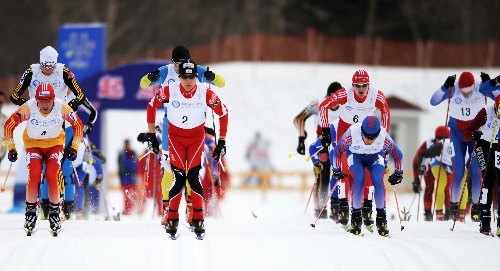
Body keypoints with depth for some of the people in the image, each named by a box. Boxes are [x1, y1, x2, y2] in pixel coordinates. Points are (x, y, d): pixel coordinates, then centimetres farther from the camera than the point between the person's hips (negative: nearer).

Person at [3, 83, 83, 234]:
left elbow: (78, 125, -7)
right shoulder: (27, 109, -27)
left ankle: (54, 213, -1)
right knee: (34, 176, -21)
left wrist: (74, 147, -8)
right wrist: (11, 148, -9)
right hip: (33, 144, 0)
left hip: (55, 144, 0)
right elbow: (9, 126, -12)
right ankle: (31, 211, -2)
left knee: (52, 176, -19)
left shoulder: (62, 108, -24)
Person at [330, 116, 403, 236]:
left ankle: (381, 218, -12)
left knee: (378, 179, -26)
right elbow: (337, 151, -17)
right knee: (359, 178, -28)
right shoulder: (352, 134, -35)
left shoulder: (384, 138, -33)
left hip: (375, 157, 0)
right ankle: (356, 216, -15)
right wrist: (336, 170, -11)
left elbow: (398, 155, -14)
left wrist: (398, 173, -7)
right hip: (356, 156, 0)